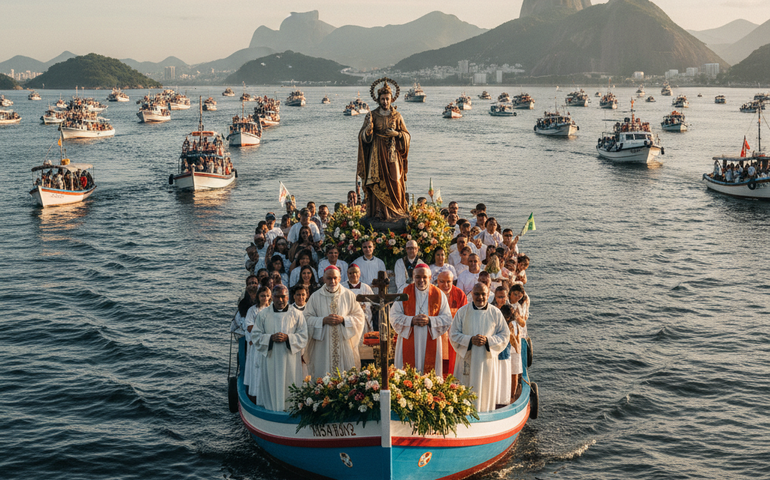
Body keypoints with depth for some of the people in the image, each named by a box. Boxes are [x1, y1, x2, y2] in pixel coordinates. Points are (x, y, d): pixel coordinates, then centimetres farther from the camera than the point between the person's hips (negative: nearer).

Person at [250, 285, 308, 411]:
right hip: (269, 358, 1)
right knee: (271, 386, 1)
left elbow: (303, 336, 1)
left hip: (290, 359, -1)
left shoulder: (296, 314, 6)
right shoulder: (263, 314, 8)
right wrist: (270, 338, -13)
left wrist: (287, 338, -15)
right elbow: (255, 335, 4)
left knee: (289, 387, 0)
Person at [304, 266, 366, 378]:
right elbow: (307, 318, 1)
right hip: (322, 347, -1)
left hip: (344, 344, 1)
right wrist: (323, 320, -14)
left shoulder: (349, 295, 6)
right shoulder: (315, 297, 5)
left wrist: (343, 319, -12)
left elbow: (360, 317, 4)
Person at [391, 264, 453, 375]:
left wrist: (430, 320, -16)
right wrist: (411, 320, -17)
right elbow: (394, 316, -1)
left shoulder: (439, 295, 3)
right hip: (409, 344, 0)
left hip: (430, 345, 0)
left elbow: (448, 319, 0)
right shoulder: (404, 292, 3)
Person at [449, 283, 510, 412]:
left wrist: (488, 340, -14)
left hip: (487, 360, 0)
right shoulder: (462, 312, 1)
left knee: (486, 392, 5)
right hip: (467, 360, 0)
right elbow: (453, 335, 0)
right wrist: (470, 340, -16)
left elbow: (505, 335, 3)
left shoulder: (495, 313, 2)